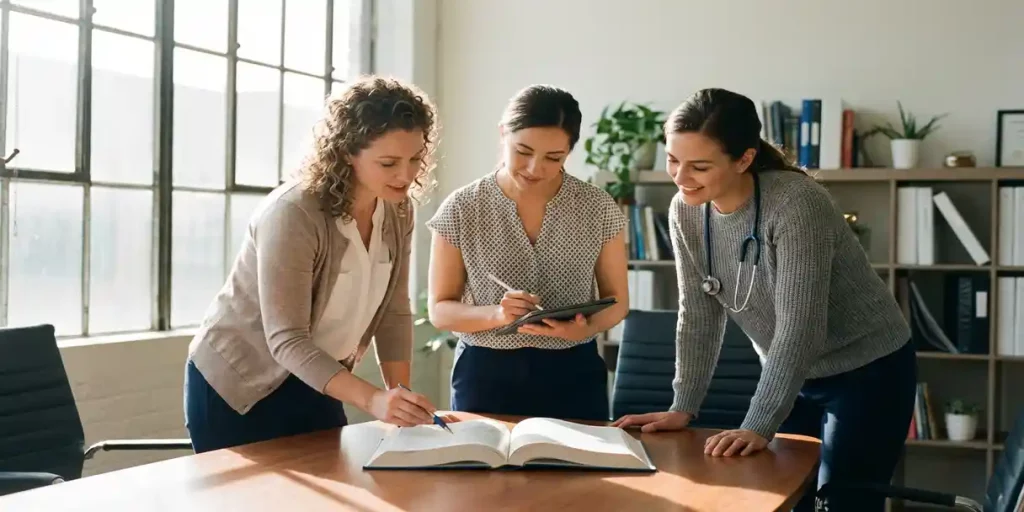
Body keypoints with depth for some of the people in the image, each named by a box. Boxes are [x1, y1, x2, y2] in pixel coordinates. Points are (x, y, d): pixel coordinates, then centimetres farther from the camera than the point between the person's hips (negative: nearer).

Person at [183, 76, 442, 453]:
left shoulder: (397, 211, -7)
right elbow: (287, 339, -32)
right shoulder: (292, 215, -28)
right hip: (237, 385, -6)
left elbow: (393, 314, -1)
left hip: (312, 381, 6)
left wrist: (400, 399, -9)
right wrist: (372, 399, -42)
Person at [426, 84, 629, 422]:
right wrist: (495, 315, -21)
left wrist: (587, 327, -17)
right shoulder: (461, 209, -6)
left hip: (573, 374, 1)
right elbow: (440, 310, -2)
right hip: (485, 375, -1)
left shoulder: (599, 208, -3)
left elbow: (616, 299, 5)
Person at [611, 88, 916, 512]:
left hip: (868, 372, -6)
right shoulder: (686, 212, -9)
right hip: (789, 378, 6)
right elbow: (699, 315, -2)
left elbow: (799, 327, -31)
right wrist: (683, 407, -7)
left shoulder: (796, 203, -28)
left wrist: (758, 427, -34)